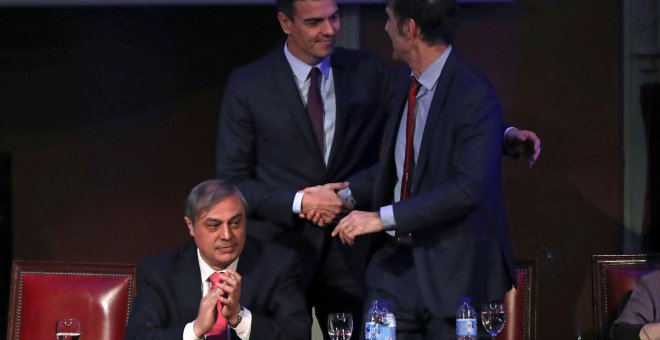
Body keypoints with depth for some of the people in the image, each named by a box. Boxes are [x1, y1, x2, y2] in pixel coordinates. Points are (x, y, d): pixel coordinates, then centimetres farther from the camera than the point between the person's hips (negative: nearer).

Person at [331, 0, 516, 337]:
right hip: (396, 261, 7)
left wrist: (383, 217, -24)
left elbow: (469, 187, -25)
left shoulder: (474, 95, -17)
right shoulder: (407, 83, 8)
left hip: (454, 269, -6)